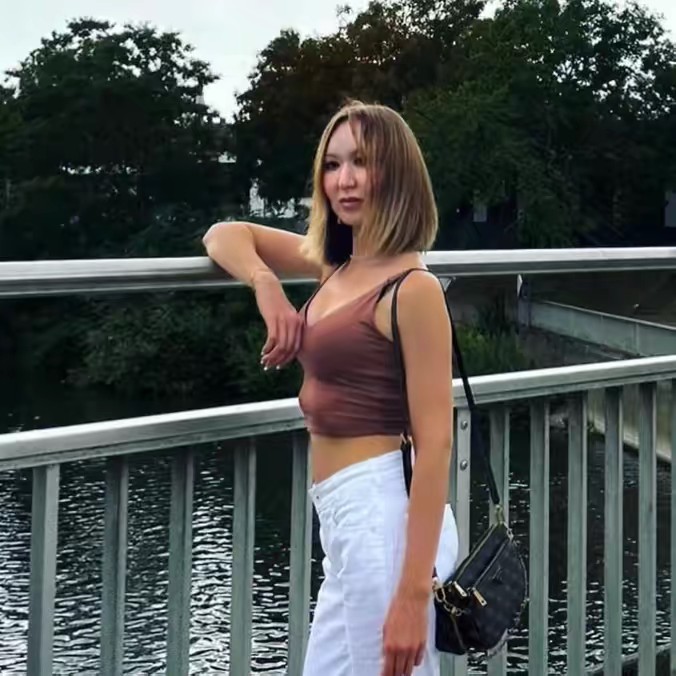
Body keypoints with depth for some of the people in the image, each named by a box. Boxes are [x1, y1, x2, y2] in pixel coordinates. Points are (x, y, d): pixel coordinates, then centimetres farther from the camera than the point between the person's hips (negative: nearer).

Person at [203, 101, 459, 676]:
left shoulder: (413, 288, -13)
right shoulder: (338, 265, 10)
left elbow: (435, 442, -17)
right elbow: (227, 235, 23)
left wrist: (413, 593, -21)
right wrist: (266, 284, -1)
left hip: (383, 517, -9)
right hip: (347, 520, 9)